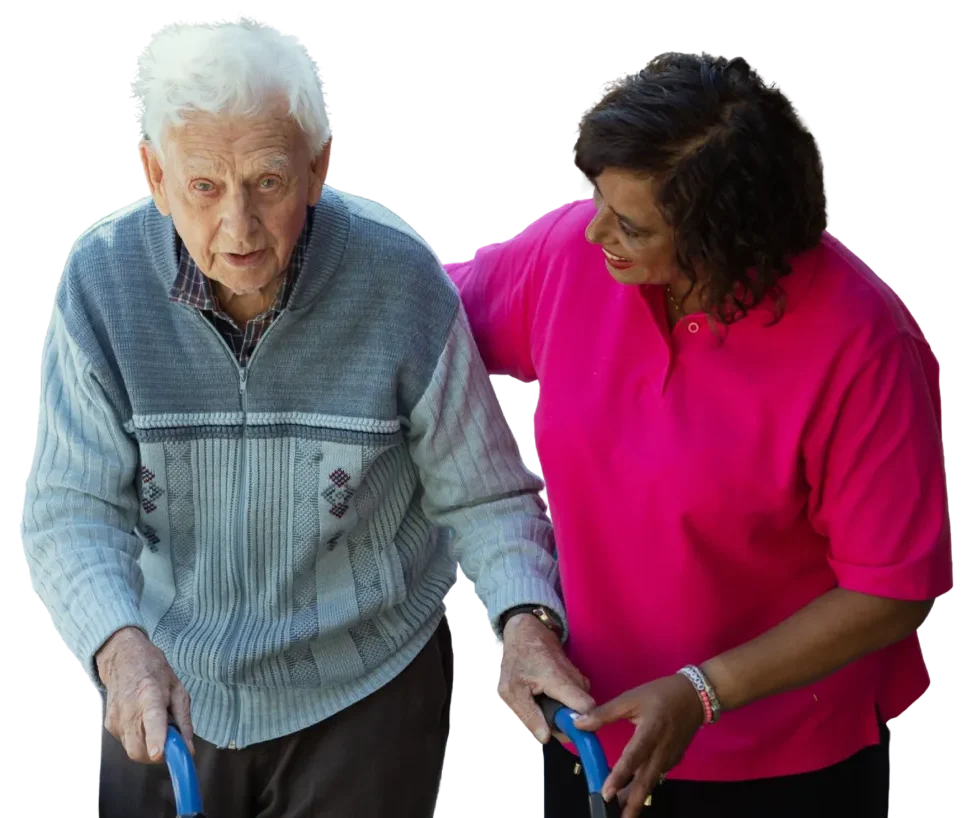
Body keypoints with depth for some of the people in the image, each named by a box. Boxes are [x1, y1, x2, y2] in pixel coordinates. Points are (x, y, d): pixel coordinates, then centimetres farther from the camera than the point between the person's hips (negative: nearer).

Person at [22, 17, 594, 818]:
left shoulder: (402, 283, -18)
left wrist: (526, 621, -27)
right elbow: (72, 511, -16)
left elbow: (482, 496, -9)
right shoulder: (102, 284, -15)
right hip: (172, 690, 2)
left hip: (362, 693, -1)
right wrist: (121, 649, -35)